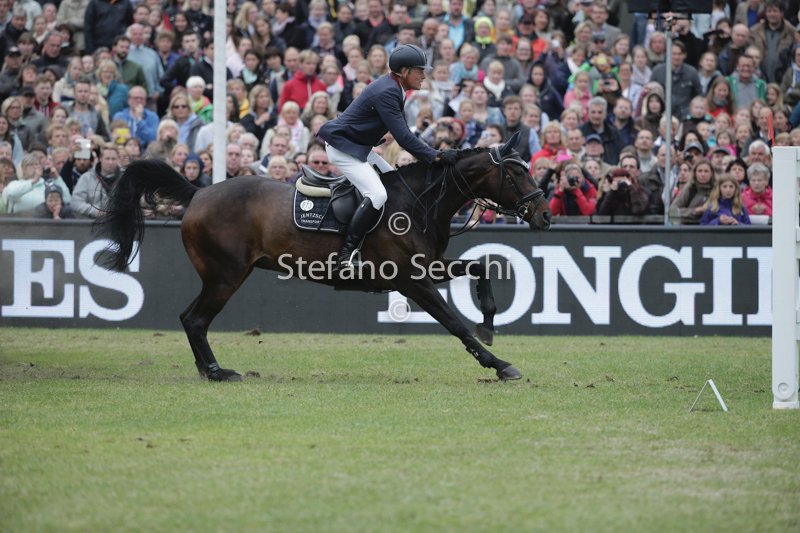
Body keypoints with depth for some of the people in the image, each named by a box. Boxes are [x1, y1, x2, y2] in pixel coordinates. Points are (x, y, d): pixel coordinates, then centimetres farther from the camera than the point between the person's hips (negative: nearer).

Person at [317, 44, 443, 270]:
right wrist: (434, 156, -24)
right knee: (377, 194, -24)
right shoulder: (386, 92, -24)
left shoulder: (392, 88, 8)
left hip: (360, 147, 11)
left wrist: (432, 155, 6)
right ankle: (346, 254, -21)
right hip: (343, 147, -11)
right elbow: (403, 137, -27)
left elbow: (403, 134, 13)